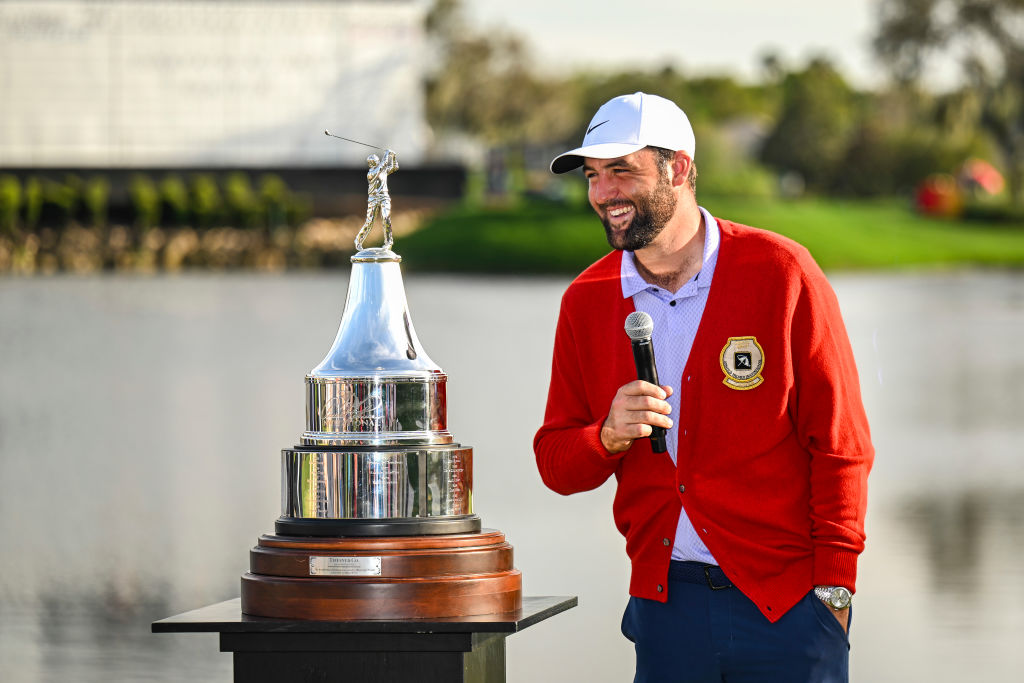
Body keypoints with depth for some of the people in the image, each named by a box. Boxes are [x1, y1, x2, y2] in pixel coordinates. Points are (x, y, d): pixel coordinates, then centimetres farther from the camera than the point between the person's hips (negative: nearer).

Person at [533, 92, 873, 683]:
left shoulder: (779, 272, -5)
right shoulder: (587, 302, 5)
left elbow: (840, 442, -3)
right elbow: (556, 463, 9)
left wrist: (833, 584, -7)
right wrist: (608, 436, -13)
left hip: (789, 600, -3)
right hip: (666, 604, 3)